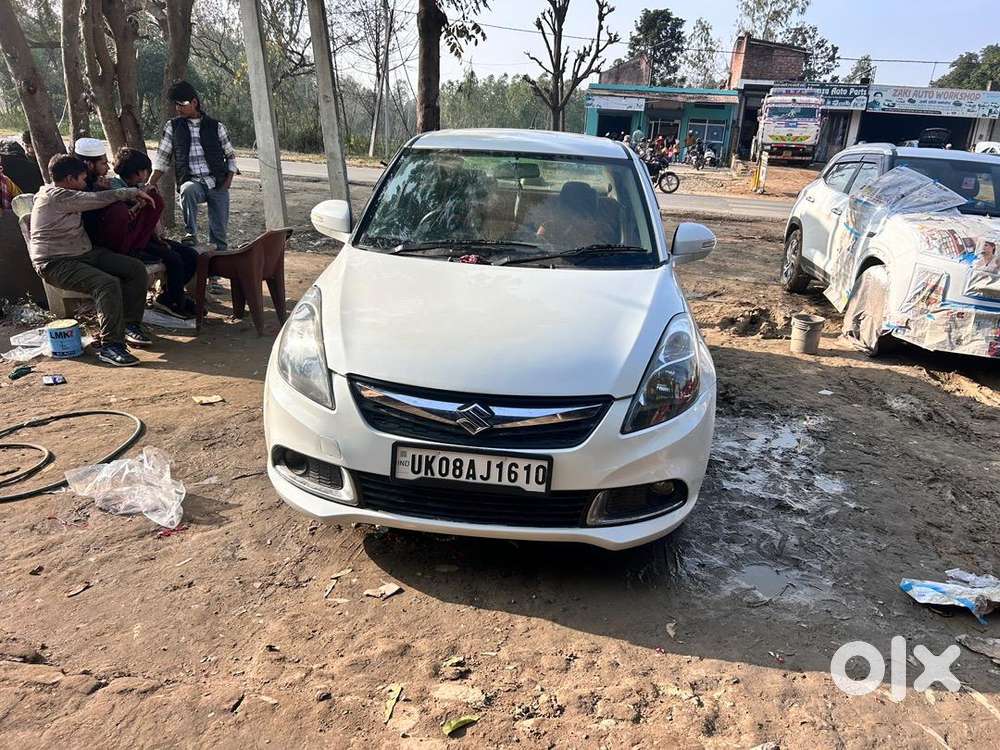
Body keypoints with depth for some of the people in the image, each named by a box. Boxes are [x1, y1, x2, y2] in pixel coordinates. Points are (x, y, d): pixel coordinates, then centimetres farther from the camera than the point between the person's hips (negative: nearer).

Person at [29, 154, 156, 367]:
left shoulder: (67, 195, 16)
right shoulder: (55, 197, -15)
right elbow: (98, 199, -15)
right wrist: (133, 192, -4)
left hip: (85, 254, 10)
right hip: (57, 264, -10)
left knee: (136, 268, -6)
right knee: (108, 284, -33)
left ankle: (131, 325, -1)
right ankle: (110, 345, -31)